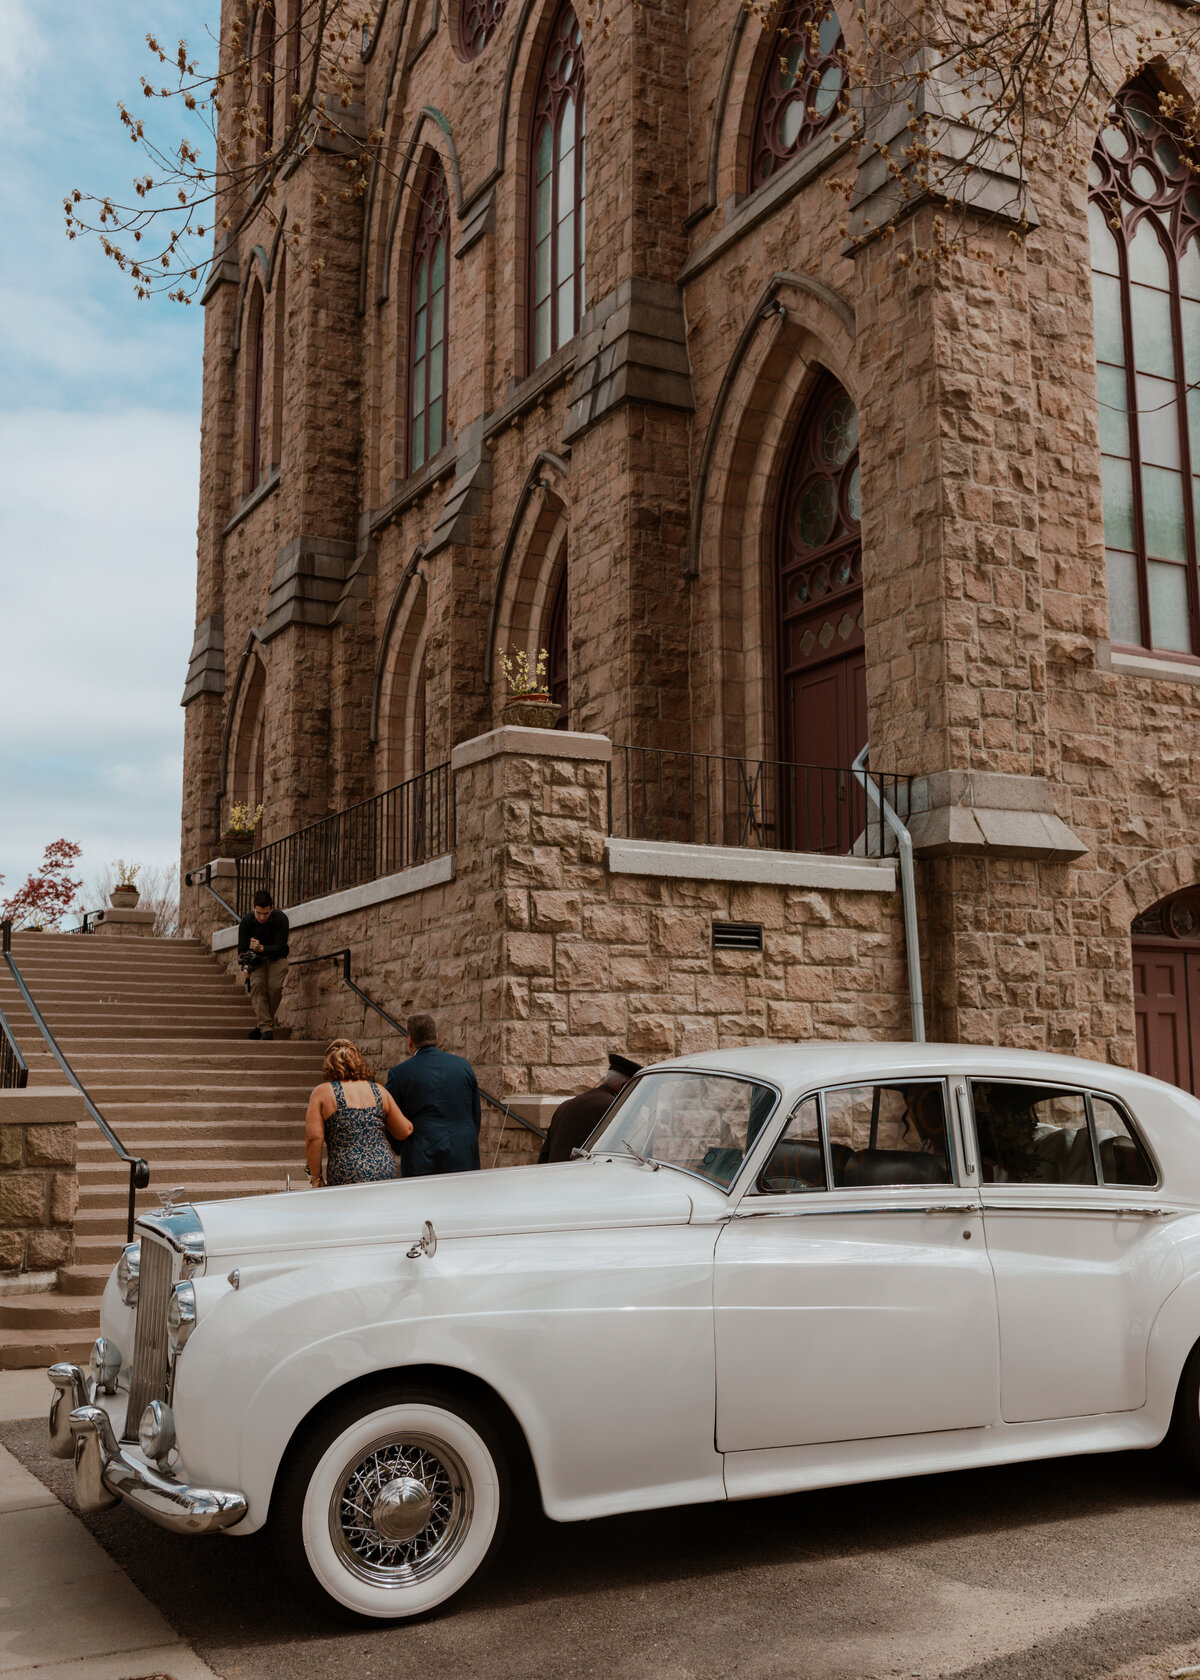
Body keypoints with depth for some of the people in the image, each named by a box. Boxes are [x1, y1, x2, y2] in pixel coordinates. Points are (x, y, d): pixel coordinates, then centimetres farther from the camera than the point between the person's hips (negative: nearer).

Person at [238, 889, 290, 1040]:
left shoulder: (281, 919, -21)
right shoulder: (246, 921, -17)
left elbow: (280, 947, -24)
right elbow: (242, 949, -12)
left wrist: (262, 948, -43)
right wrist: (244, 966, -33)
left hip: (276, 958, -1)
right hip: (255, 959, 1)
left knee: (275, 987, -24)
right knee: (257, 985, -26)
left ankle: (259, 1026, -9)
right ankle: (266, 1028, -32)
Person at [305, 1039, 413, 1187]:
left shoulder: (322, 1093, 2)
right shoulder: (379, 1091, 11)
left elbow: (313, 1138, -7)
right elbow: (405, 1131, 15)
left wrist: (315, 1177, 2)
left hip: (346, 1178, -4)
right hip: (385, 1173, 4)